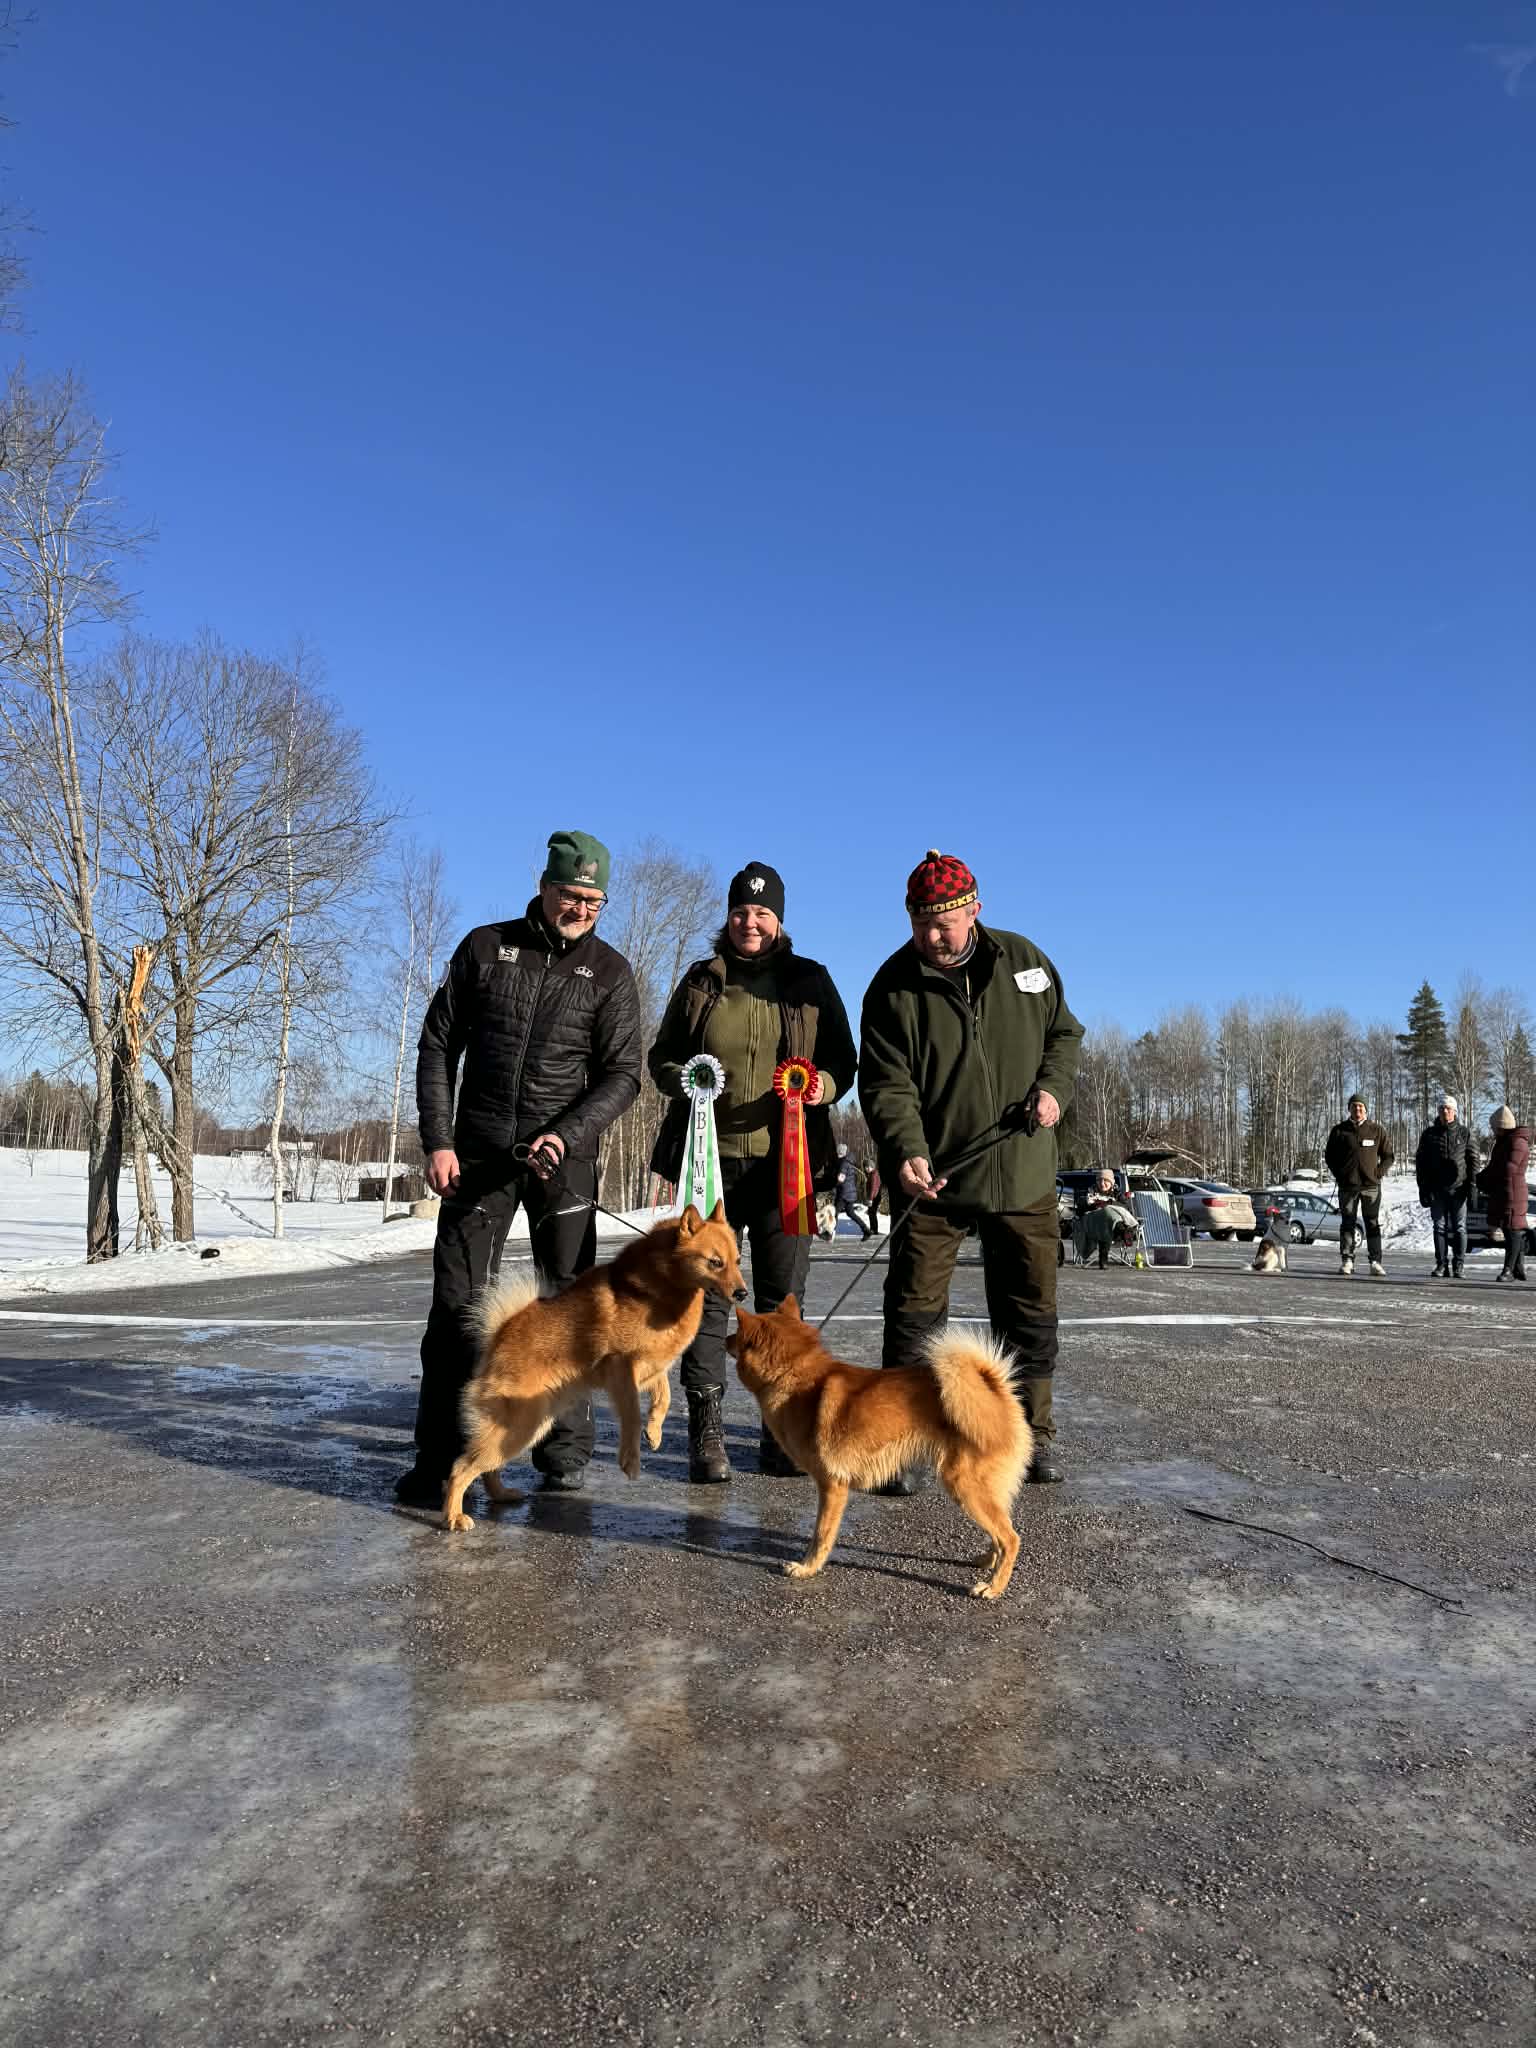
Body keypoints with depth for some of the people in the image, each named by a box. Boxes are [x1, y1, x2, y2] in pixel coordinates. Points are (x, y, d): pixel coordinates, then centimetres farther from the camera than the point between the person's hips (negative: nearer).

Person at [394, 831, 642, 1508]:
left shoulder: (609, 971, 4)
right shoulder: (485, 947, 6)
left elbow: (622, 1074, -2)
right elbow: (437, 1046, 7)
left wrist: (565, 1134, -18)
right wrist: (437, 1140, -3)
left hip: (566, 1158, 0)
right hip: (478, 1153, 0)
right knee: (458, 1304, -2)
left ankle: (565, 1452, 17)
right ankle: (439, 1458, 6)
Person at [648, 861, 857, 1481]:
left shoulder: (811, 981, 8)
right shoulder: (701, 980, 9)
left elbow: (842, 1061, 10)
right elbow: (662, 1055, 14)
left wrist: (822, 1085, -12)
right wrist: (683, 1081, -7)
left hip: (787, 1160, 0)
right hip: (712, 1157, 0)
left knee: (782, 1298, 5)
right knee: (708, 1292, -1)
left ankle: (780, 1430, 16)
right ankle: (705, 1432, 7)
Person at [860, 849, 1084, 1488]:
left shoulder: (1023, 960, 2)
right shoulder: (895, 987, -6)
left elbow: (1064, 1032, 14)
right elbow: (886, 1083, -10)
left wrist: (1053, 1087, -6)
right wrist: (907, 1152, -27)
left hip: (1023, 1176, 3)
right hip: (933, 1177, -2)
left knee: (1030, 1309, 11)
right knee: (914, 1311, -1)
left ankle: (1033, 1434, 28)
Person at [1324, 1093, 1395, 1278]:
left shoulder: (1376, 1131, 6)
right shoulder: (1339, 1131, 5)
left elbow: (1388, 1155, 11)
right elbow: (1329, 1156, 11)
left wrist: (1378, 1173, -1)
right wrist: (1339, 1174, 1)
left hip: (1371, 1186, 0)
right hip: (1347, 1186, 0)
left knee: (1373, 1224, 1)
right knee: (1348, 1224, 2)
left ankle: (1375, 1261, 3)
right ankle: (1347, 1261, 6)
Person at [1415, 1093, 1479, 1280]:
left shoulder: (1464, 1133, 5)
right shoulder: (1430, 1134, 7)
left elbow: (1473, 1159, 4)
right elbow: (1420, 1161, 7)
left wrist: (1471, 1185, -5)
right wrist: (1423, 1188, 0)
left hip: (1458, 1188, -1)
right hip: (1437, 1189, 1)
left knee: (1459, 1228, 2)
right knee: (1439, 1227, 3)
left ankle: (1457, 1265, 7)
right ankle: (1441, 1264, 7)